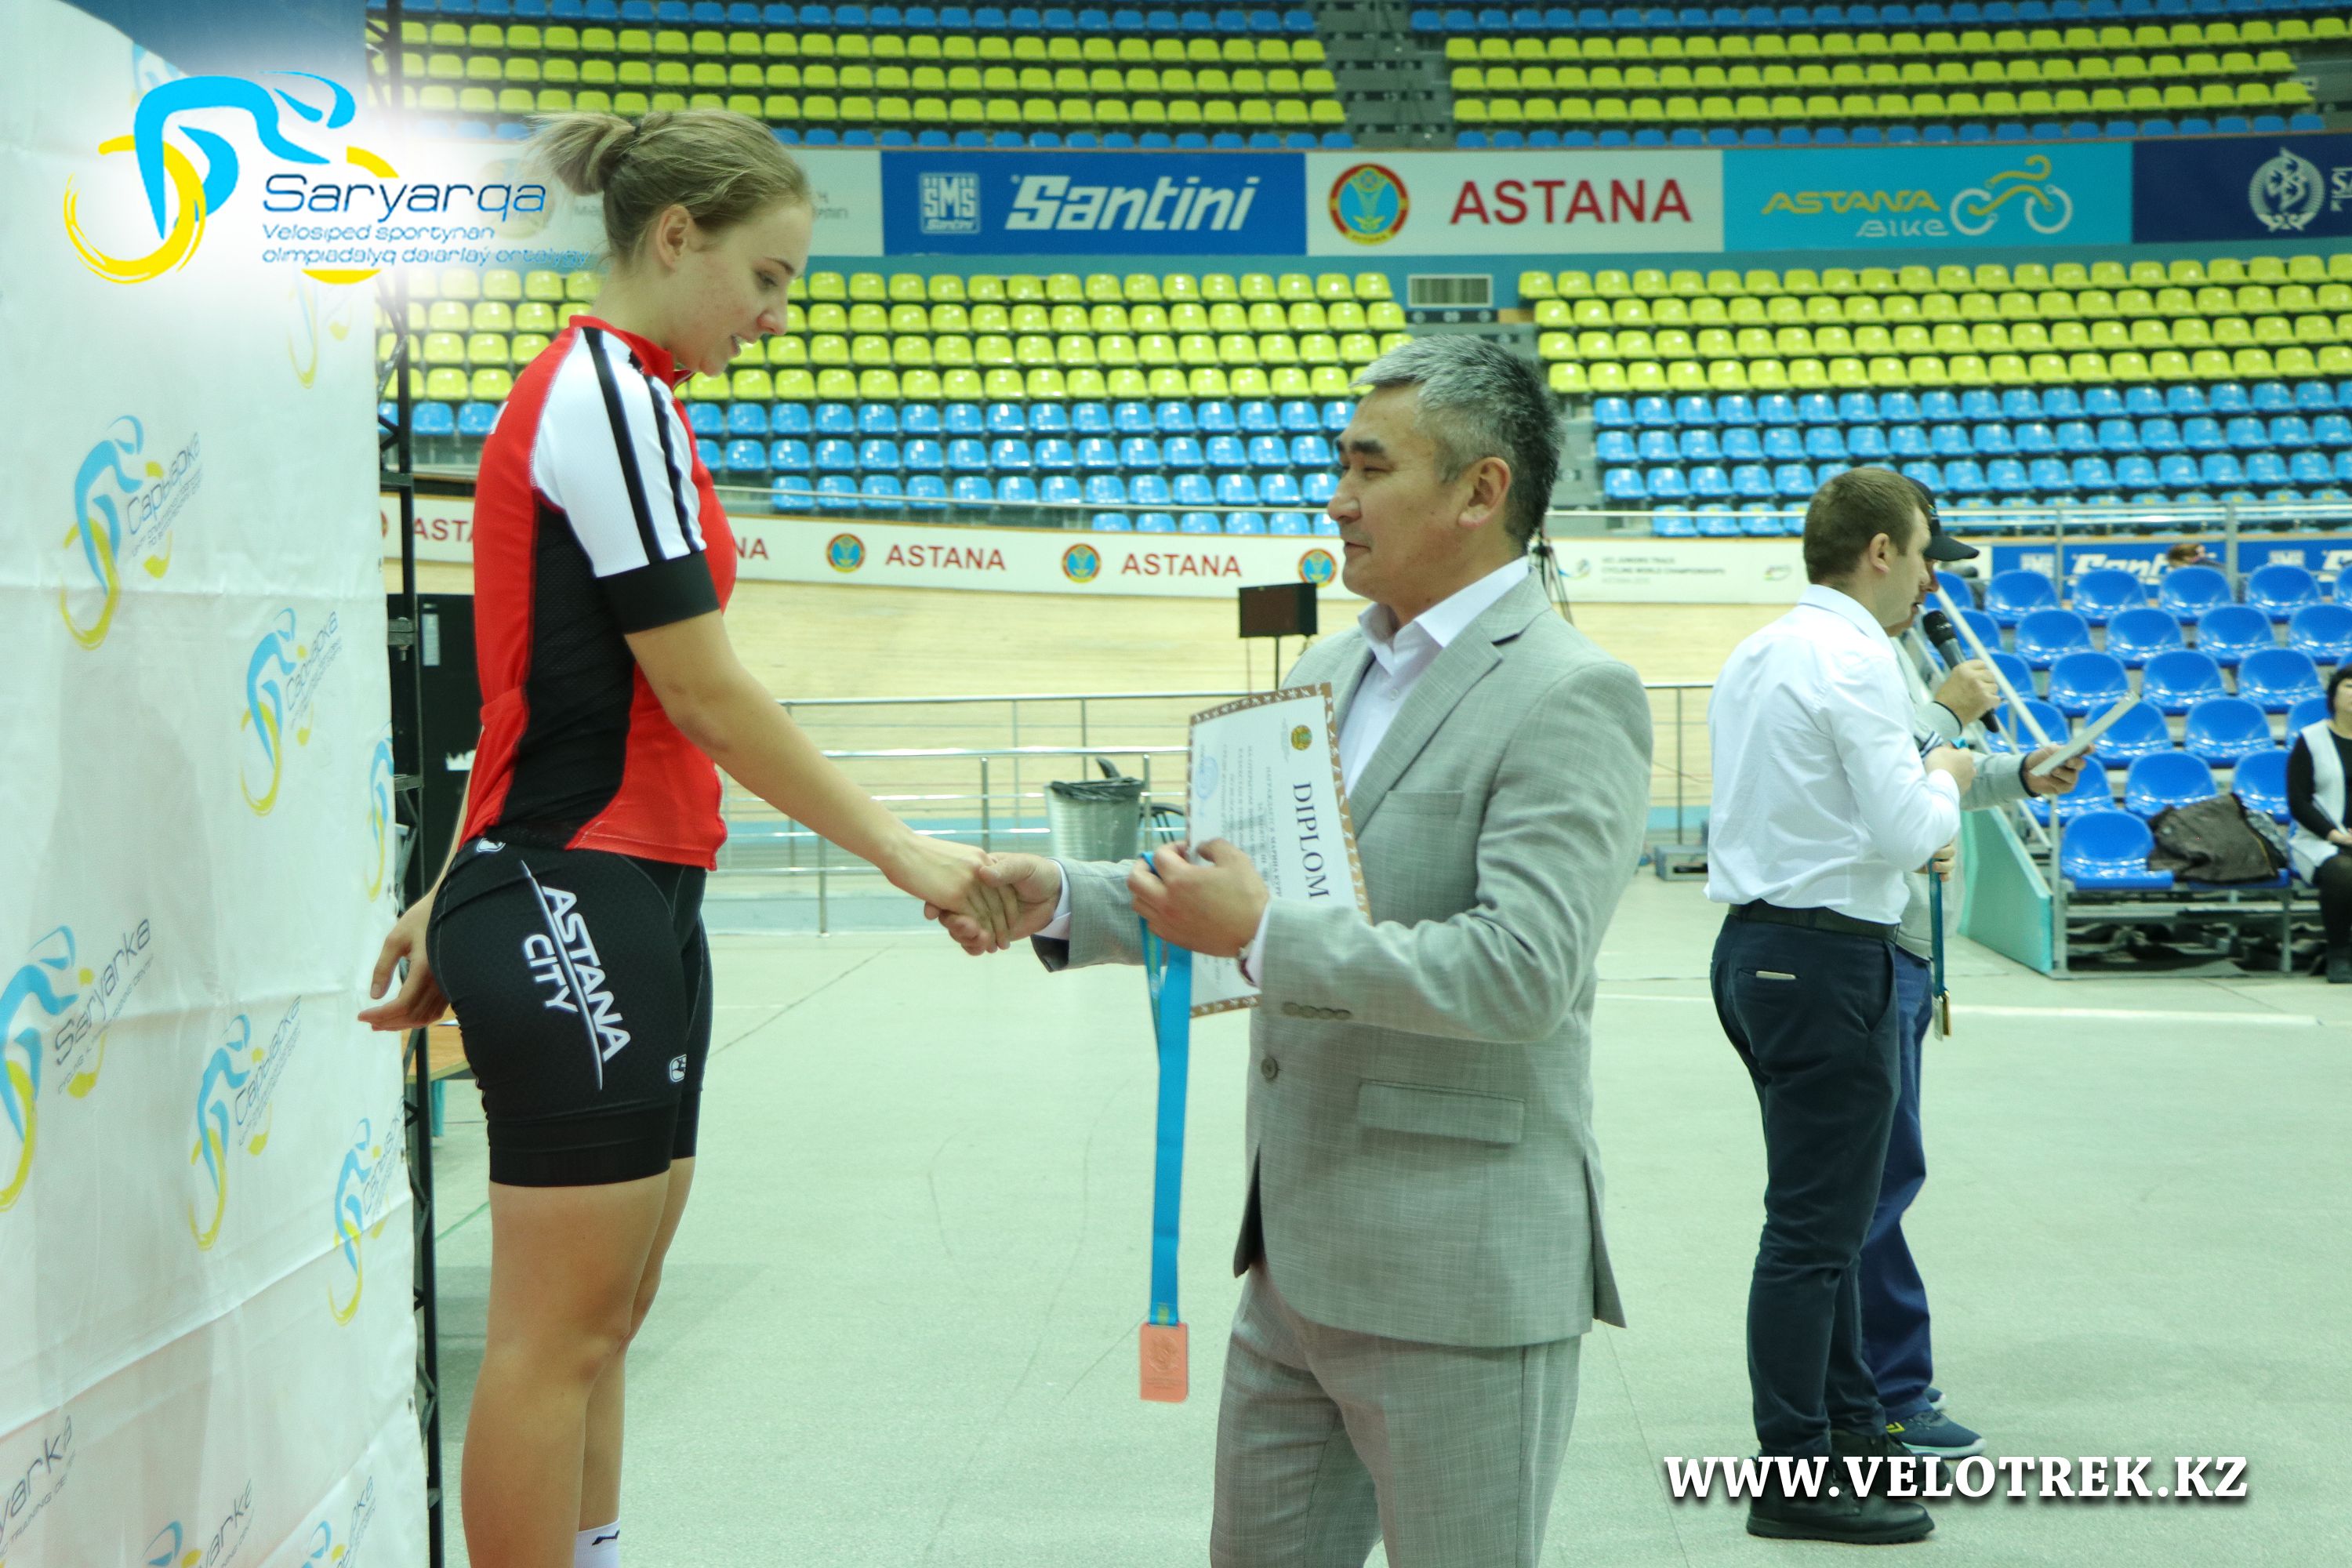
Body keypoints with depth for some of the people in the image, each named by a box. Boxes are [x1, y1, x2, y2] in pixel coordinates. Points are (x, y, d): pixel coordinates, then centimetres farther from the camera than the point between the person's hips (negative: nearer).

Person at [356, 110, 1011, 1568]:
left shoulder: (609, 393, 18)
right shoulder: (608, 392, -12)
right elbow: (702, 694, -16)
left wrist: (462, 902, 23)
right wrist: (900, 847, -12)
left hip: (635, 909, 10)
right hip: (579, 905, -10)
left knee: (608, 1313, 12)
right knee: (565, 1329, -3)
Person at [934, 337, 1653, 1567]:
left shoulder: (1570, 697, -15)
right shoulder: (1331, 668, 14)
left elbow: (1521, 970, -25)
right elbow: (1240, 880, 20)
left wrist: (1263, 935, -24)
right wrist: (1063, 901, 6)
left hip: (1457, 1277, -8)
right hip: (1297, 1261, 9)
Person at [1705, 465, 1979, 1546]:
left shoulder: (1757, 654, 13)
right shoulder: (1855, 658, -15)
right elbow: (1907, 830, -19)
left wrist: (1908, 828, 20)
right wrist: (1945, 780, 1)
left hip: (1756, 941, 10)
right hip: (1826, 957, -10)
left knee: (1828, 1211, 19)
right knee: (1815, 1225, -4)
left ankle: (1850, 1427, 30)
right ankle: (1795, 1480, 2)